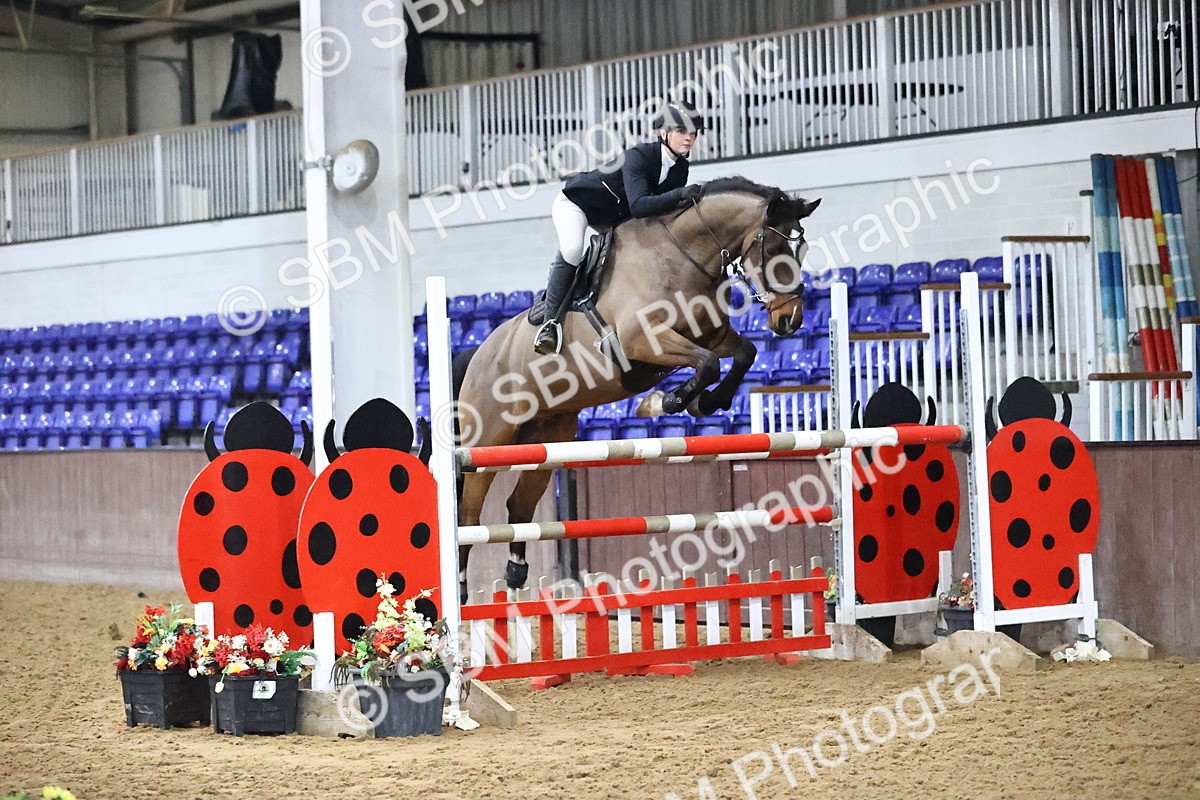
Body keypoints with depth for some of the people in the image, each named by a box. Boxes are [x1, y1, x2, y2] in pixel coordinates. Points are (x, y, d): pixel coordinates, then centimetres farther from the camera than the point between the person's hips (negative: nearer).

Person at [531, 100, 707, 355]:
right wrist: (678, 195, -52)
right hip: (576, 202, -9)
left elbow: (668, 207, -3)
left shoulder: (680, 167, -10)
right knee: (571, 250, -33)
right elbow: (638, 206, -45)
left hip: (613, 217, 9)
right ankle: (550, 320, -28)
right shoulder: (638, 157, -33)